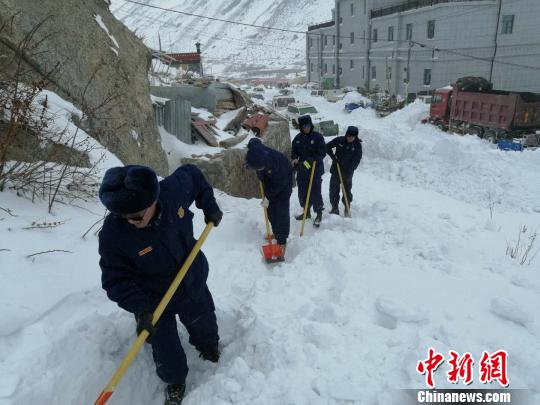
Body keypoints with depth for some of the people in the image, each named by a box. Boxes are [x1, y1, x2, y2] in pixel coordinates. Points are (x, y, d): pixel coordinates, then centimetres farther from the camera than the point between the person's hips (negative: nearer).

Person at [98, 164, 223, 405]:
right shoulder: (113, 233, -34)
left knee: (203, 322, 28)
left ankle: (208, 345, 64)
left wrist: (210, 208, -4)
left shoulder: (174, 188, -30)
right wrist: (140, 309, -34)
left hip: (193, 280, 3)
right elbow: (116, 279, -24)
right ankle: (175, 381, 44)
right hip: (153, 298, -3)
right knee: (165, 348, 9)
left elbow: (193, 175, -7)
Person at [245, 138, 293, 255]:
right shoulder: (255, 150, -28)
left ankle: (282, 241, -2)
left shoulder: (276, 161, -43)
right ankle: (276, 233, 26)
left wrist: (268, 197, -20)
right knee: (270, 210, 9)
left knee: (281, 211, -8)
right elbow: (254, 141, 0)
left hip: (283, 182, -6)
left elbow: (280, 184, -28)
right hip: (269, 181, 6)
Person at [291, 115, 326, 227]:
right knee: (302, 192, 12)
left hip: (315, 169, -5)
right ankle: (307, 212, 31)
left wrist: (310, 161, -23)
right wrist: (295, 159, -9)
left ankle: (319, 214, 13)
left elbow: (322, 152, -13)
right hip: (302, 170, 5)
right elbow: (294, 152, 14)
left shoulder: (317, 136, -9)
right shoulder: (298, 138, 5)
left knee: (315, 192, -5)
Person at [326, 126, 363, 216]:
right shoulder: (339, 140, -7)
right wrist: (333, 157, -7)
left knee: (347, 190, 5)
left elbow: (357, 159, -8)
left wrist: (349, 170, -17)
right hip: (336, 169, 1)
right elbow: (328, 146, 4)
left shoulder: (357, 145, -8)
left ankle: (347, 209, 18)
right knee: (334, 189, 4)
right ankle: (335, 208, 15)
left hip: (348, 171, -1)